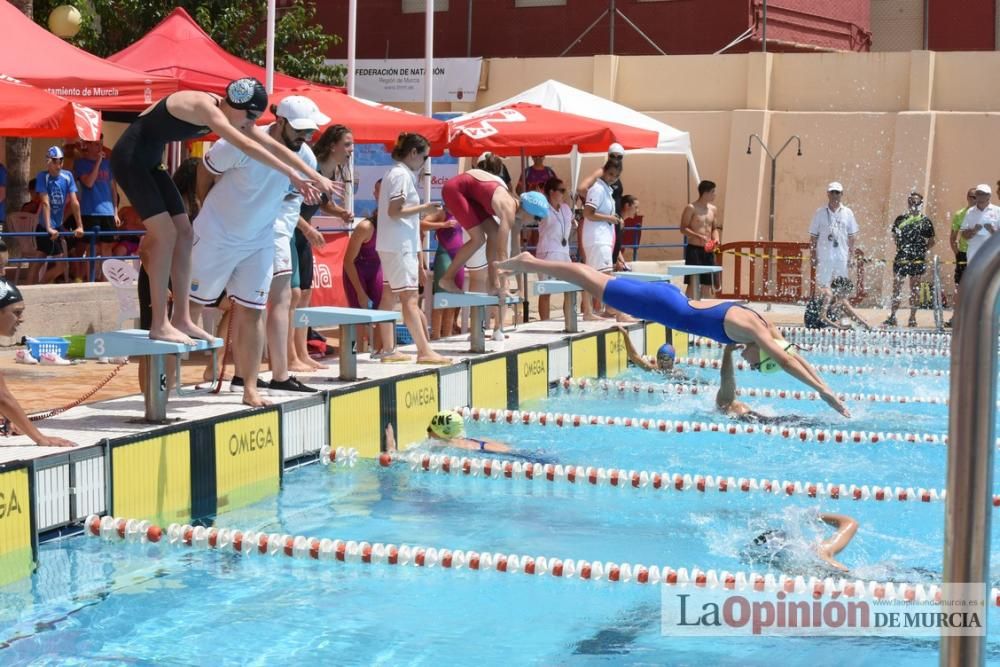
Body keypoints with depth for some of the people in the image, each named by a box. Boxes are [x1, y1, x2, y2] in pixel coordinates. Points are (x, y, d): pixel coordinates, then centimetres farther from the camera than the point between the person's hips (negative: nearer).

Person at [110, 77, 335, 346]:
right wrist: (293, 176, -37)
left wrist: (315, 177, -3)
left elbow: (273, 146, 1)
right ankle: (159, 325, -12)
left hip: (149, 162, 10)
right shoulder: (205, 107, -26)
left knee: (184, 233, 4)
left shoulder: (225, 113, 1)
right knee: (166, 234, -15)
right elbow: (247, 146, -36)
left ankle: (182, 319, 7)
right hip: (129, 157, -10)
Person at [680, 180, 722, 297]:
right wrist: (699, 236, -23)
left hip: (708, 250, 6)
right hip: (694, 249, -6)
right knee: (693, 283, -8)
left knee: (708, 283, 7)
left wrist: (716, 239, -3)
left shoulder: (713, 209, 11)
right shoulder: (691, 208, -8)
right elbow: (683, 229, -10)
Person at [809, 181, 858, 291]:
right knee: (822, 285, -3)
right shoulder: (820, 212, 4)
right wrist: (812, 255, 0)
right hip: (824, 257, -1)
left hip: (842, 257, 1)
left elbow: (852, 237, 9)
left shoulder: (847, 213, 7)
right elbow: (813, 236, 6)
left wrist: (851, 256, 3)